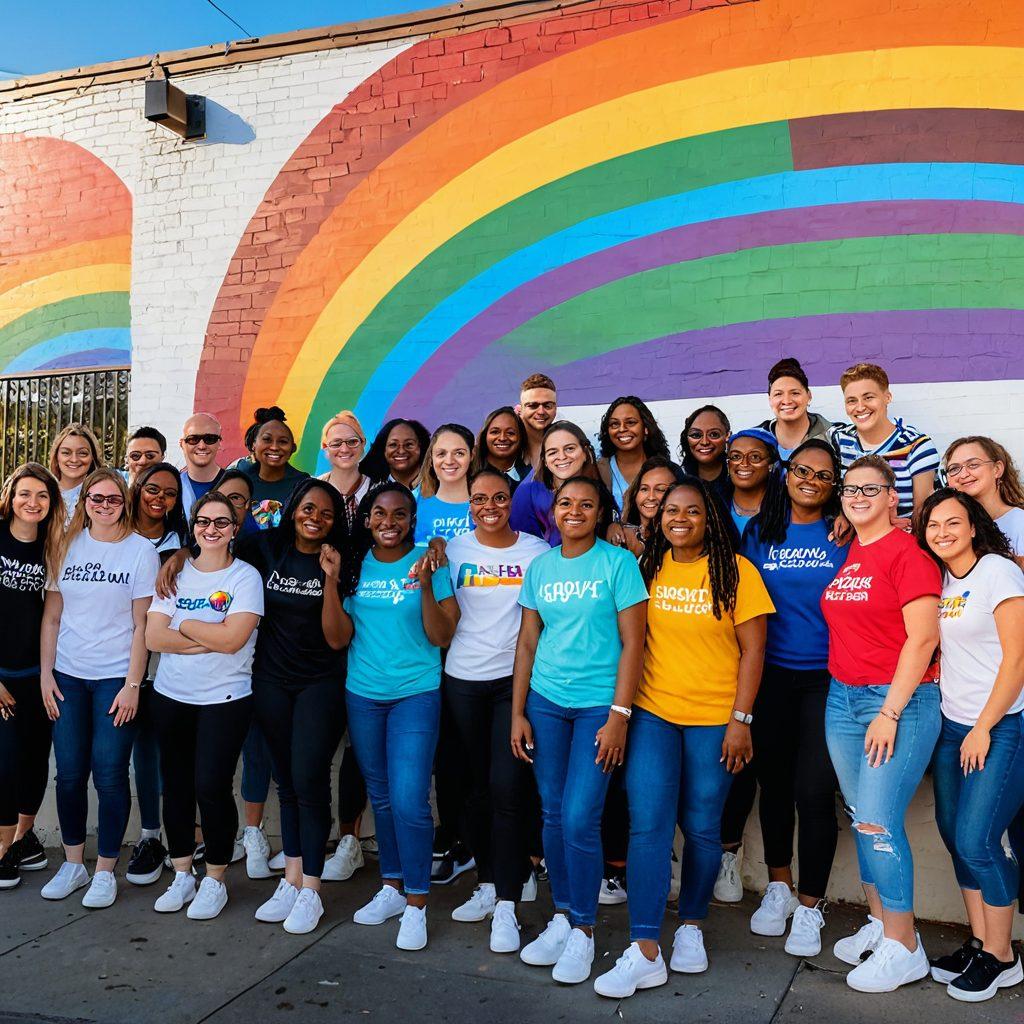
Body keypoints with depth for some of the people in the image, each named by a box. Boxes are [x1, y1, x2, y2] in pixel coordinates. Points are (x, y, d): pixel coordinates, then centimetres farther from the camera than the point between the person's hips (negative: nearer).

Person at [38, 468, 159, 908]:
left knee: (109, 774, -1)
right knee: (69, 773, 8)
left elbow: (142, 625, -5)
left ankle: (105, 871, 14)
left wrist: (132, 685, -10)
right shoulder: (67, 545, 5)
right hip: (68, 677, 3)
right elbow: (52, 616, 8)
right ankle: (73, 864, 25)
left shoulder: (141, 550, -4)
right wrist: (45, 673, 2)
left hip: (116, 678, -3)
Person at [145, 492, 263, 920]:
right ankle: (182, 876, 28)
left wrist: (182, 625, -7)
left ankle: (215, 881, 14)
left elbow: (232, 639, -18)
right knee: (176, 785, 11)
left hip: (224, 699, -4)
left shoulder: (246, 576, -6)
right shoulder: (176, 573, 5)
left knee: (211, 787, -5)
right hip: (170, 696, 4)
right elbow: (153, 637, -4)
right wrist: (209, 640, -14)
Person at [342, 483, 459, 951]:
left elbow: (441, 637, -9)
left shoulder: (428, 564, -5)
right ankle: (392, 886, 32)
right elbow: (340, 637, -1)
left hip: (416, 693, -4)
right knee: (381, 797, 15)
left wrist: (426, 585, -21)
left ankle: (416, 903, 6)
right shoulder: (356, 566, 4)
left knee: (409, 801, -10)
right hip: (363, 695, 4)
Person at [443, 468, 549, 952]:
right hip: (463, 680, 2)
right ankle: (487, 885, 26)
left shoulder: (538, 552, 0)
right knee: (476, 785, 11)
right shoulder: (453, 550, 4)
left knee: (507, 788, -9)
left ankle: (506, 907, -1)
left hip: (516, 679, -2)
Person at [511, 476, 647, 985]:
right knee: (553, 815, 10)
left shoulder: (618, 562, -6)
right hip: (545, 702, 4)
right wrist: (518, 712, 7)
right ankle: (561, 917, 26)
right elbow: (527, 642, 10)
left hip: (598, 704, -4)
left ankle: (583, 930, 13)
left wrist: (619, 715, -13)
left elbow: (632, 643, -8)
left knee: (579, 820, -5)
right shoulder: (540, 567, 7)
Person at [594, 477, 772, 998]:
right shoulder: (648, 567, 5)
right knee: (647, 825, -5)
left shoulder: (735, 571, -4)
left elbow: (752, 649, -4)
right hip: (652, 714, 2)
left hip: (714, 720, -2)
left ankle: (691, 927, 31)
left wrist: (740, 720, -9)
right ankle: (645, 951, 1)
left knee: (701, 829, 8)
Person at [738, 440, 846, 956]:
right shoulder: (760, 531, 6)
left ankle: (809, 906, 16)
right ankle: (778, 887, 33)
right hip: (771, 675, 3)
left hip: (827, 678, -2)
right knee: (774, 782, 13)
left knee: (814, 791, -3)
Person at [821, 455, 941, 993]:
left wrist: (890, 712, -16)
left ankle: (903, 947, 9)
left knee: (878, 822, -6)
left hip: (899, 701, -7)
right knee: (862, 819, 13)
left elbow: (922, 638, -15)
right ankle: (879, 921, 28)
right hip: (842, 699, 7)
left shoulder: (908, 553, -11)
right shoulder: (846, 554, 11)